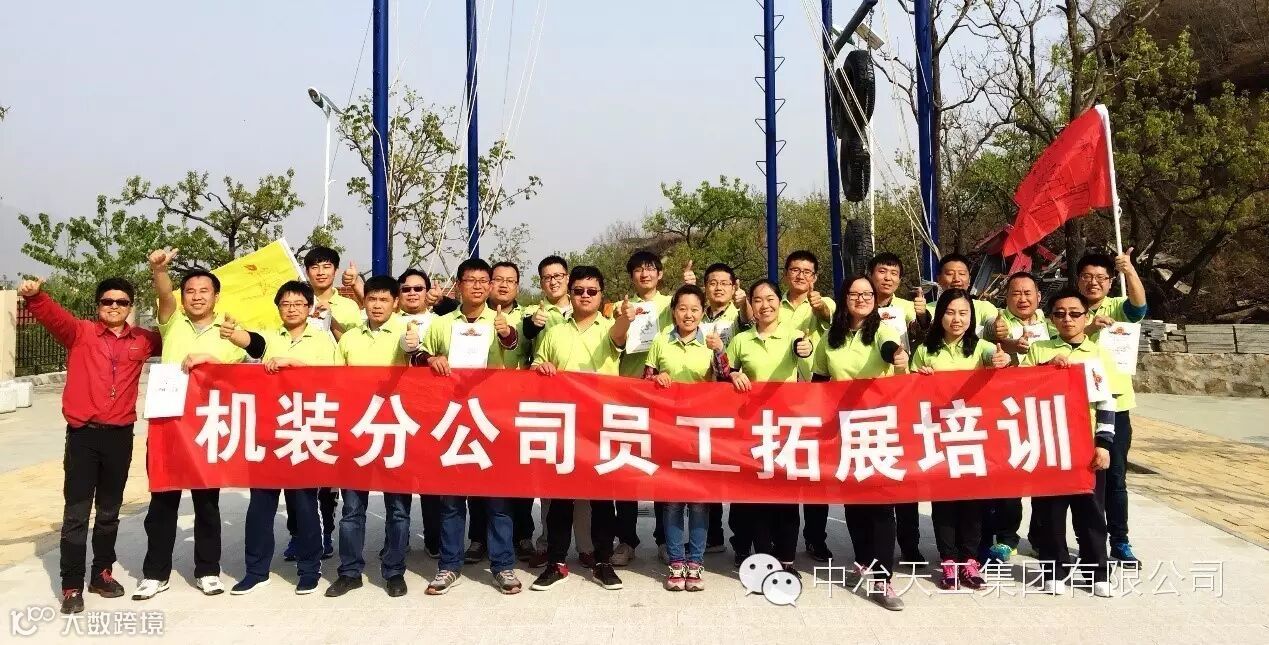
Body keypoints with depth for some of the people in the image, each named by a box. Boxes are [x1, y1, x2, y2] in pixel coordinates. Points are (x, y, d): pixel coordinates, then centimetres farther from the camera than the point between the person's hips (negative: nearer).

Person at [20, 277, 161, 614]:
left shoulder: (142, 340, 8)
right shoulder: (79, 332, -1)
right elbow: (52, 315, -18)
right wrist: (34, 295, -39)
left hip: (120, 436, 3)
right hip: (83, 435, -3)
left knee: (109, 511, 15)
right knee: (76, 513, 0)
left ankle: (103, 573, 28)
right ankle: (72, 586, 8)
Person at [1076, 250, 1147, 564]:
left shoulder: (1118, 307, 3)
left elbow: (1139, 305, -20)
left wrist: (1131, 271, -36)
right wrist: (1087, 328, -25)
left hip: (1115, 404, 0)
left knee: (1115, 476, 7)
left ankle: (1120, 541, 18)